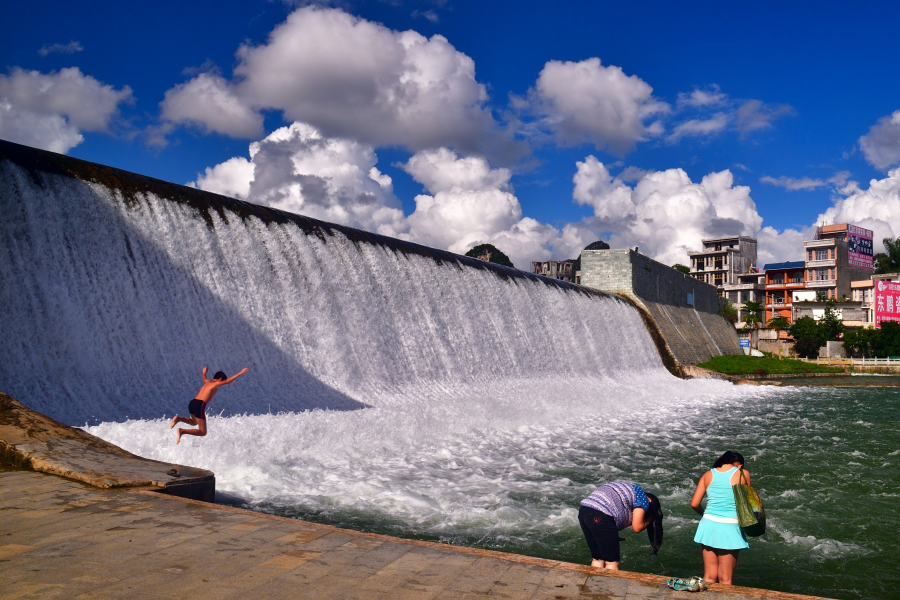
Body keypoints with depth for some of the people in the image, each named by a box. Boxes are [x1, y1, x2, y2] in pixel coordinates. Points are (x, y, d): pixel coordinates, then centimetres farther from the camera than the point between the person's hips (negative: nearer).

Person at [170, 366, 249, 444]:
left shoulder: (208, 382, 23)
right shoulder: (216, 384, -1)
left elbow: (204, 378, 47)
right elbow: (227, 381, -16)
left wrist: (204, 373, 69)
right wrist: (240, 373, -16)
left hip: (192, 403, 9)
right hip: (199, 405, -9)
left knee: (194, 422, 37)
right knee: (202, 432, -4)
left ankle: (178, 419, 12)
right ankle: (182, 431, -21)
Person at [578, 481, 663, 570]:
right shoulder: (643, 498, 9)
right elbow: (637, 528, 5)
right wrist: (650, 519, 22)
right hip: (600, 517, -9)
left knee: (597, 559, 17)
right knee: (612, 562, 3)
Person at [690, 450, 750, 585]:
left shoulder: (708, 475, 6)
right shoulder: (743, 474, -1)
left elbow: (694, 504, 4)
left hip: (709, 525, 3)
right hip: (730, 528, -3)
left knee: (709, 578, 11)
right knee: (725, 581, 5)